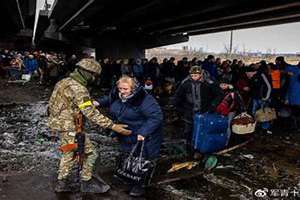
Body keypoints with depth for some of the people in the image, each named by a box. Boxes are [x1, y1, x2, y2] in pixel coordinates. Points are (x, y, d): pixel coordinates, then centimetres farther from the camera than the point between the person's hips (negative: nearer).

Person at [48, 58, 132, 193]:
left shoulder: (65, 81, 7)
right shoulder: (79, 89, -23)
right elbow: (91, 113, -29)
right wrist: (112, 126, -30)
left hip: (57, 121, 10)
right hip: (68, 125, -10)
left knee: (69, 153, 23)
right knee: (89, 152, 2)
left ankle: (62, 183, 34)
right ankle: (87, 183, 15)